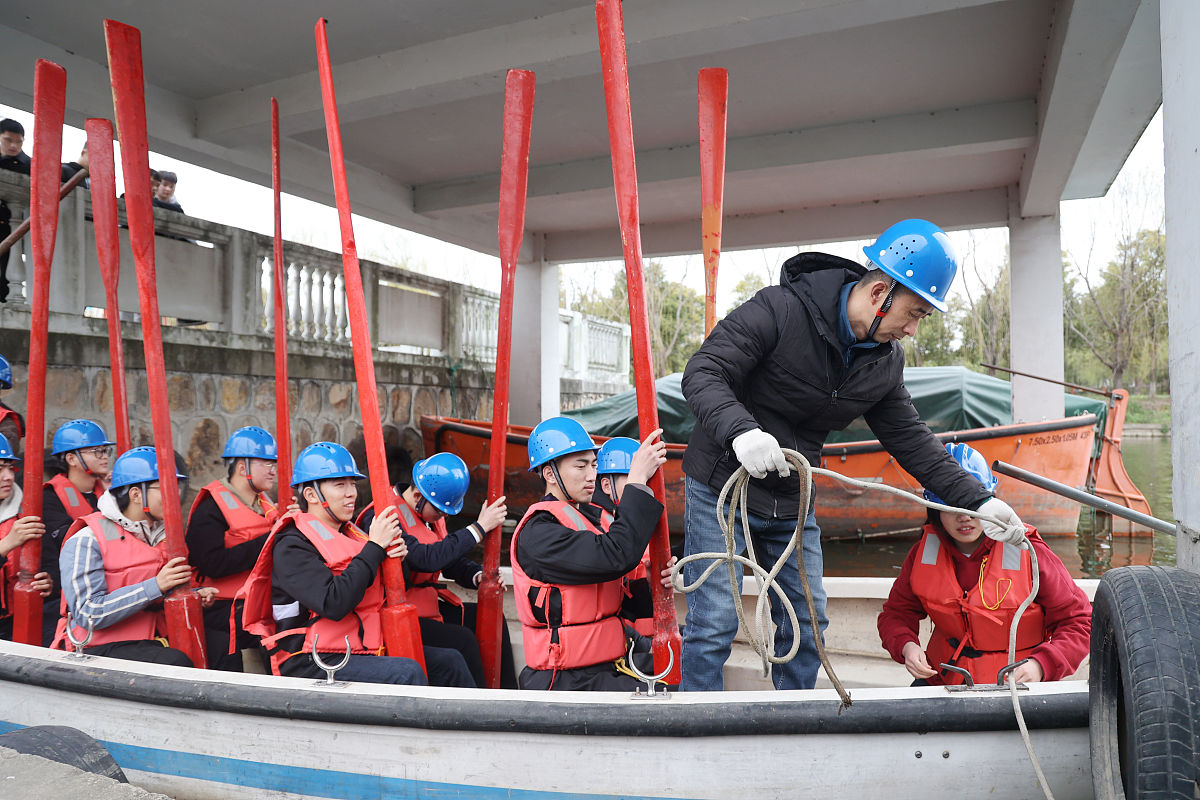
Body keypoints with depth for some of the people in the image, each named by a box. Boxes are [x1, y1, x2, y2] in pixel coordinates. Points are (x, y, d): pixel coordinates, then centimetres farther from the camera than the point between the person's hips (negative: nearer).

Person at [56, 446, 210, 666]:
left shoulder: (166, 535, 14)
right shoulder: (87, 540, -8)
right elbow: (88, 614, -18)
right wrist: (156, 585, -22)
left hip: (155, 643, 7)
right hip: (100, 648, -7)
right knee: (176, 662, -33)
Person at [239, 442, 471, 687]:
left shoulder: (351, 533, 12)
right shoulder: (291, 545, -12)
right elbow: (333, 604, -26)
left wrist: (396, 558, -6)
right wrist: (375, 547, -20)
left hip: (359, 649, 8)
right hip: (311, 665, -8)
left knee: (449, 661, 2)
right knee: (407, 672, -27)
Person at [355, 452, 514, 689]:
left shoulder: (430, 512, 9)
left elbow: (452, 557, 14)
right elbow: (428, 558, -32)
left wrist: (479, 576, -8)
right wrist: (479, 527, -27)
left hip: (426, 605, 9)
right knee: (462, 640, -24)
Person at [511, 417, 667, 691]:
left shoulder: (594, 517, 14)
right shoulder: (537, 532, -14)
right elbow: (615, 555, -29)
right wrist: (638, 480, -23)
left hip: (609, 667, 9)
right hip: (567, 680, -8)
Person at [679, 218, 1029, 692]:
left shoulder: (886, 361, 0)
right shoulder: (778, 310, -21)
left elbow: (910, 439, 8)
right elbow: (703, 374, -25)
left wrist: (976, 500, 2)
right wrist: (740, 430, -44)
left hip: (793, 503, 6)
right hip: (721, 489, -6)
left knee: (807, 625, 12)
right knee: (714, 625, -3)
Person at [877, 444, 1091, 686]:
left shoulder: (1028, 553, -10)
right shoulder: (924, 553, -1)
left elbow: (1079, 621, -4)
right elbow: (896, 613, 11)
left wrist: (1040, 665, -20)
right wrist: (906, 646, -12)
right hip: (941, 680, 2)